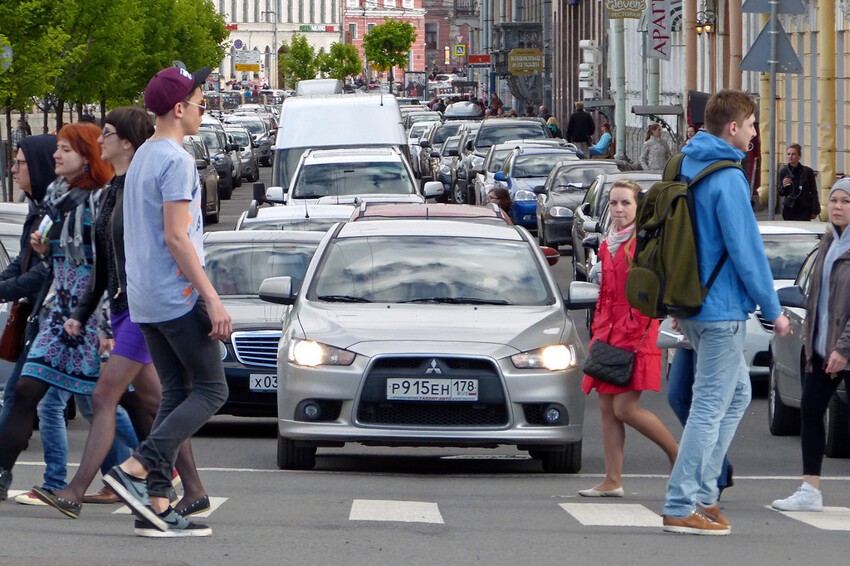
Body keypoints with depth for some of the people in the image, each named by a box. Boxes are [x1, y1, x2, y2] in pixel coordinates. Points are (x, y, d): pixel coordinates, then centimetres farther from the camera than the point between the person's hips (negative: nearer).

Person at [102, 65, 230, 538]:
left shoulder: (142, 158, 17)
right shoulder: (176, 161, -13)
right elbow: (176, 238, -19)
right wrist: (213, 299, -19)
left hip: (146, 300, 9)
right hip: (177, 298, -9)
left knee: (177, 393, 9)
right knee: (211, 391, -3)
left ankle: (157, 505, 2)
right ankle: (137, 469, -15)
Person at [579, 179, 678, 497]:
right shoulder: (608, 245, 16)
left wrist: (633, 334, -15)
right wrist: (598, 331, 13)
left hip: (636, 336, -8)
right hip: (609, 334, 8)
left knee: (625, 408, -13)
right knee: (607, 408, 3)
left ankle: (677, 454, 4)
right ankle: (613, 481, 3)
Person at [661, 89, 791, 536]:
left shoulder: (686, 168, 10)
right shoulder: (727, 180, -18)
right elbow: (745, 250, -18)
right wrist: (773, 310, -10)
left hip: (693, 306, 9)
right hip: (722, 309, -9)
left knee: (737, 394, 18)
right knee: (710, 407, -4)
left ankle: (702, 494, 16)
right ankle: (682, 507, -2)